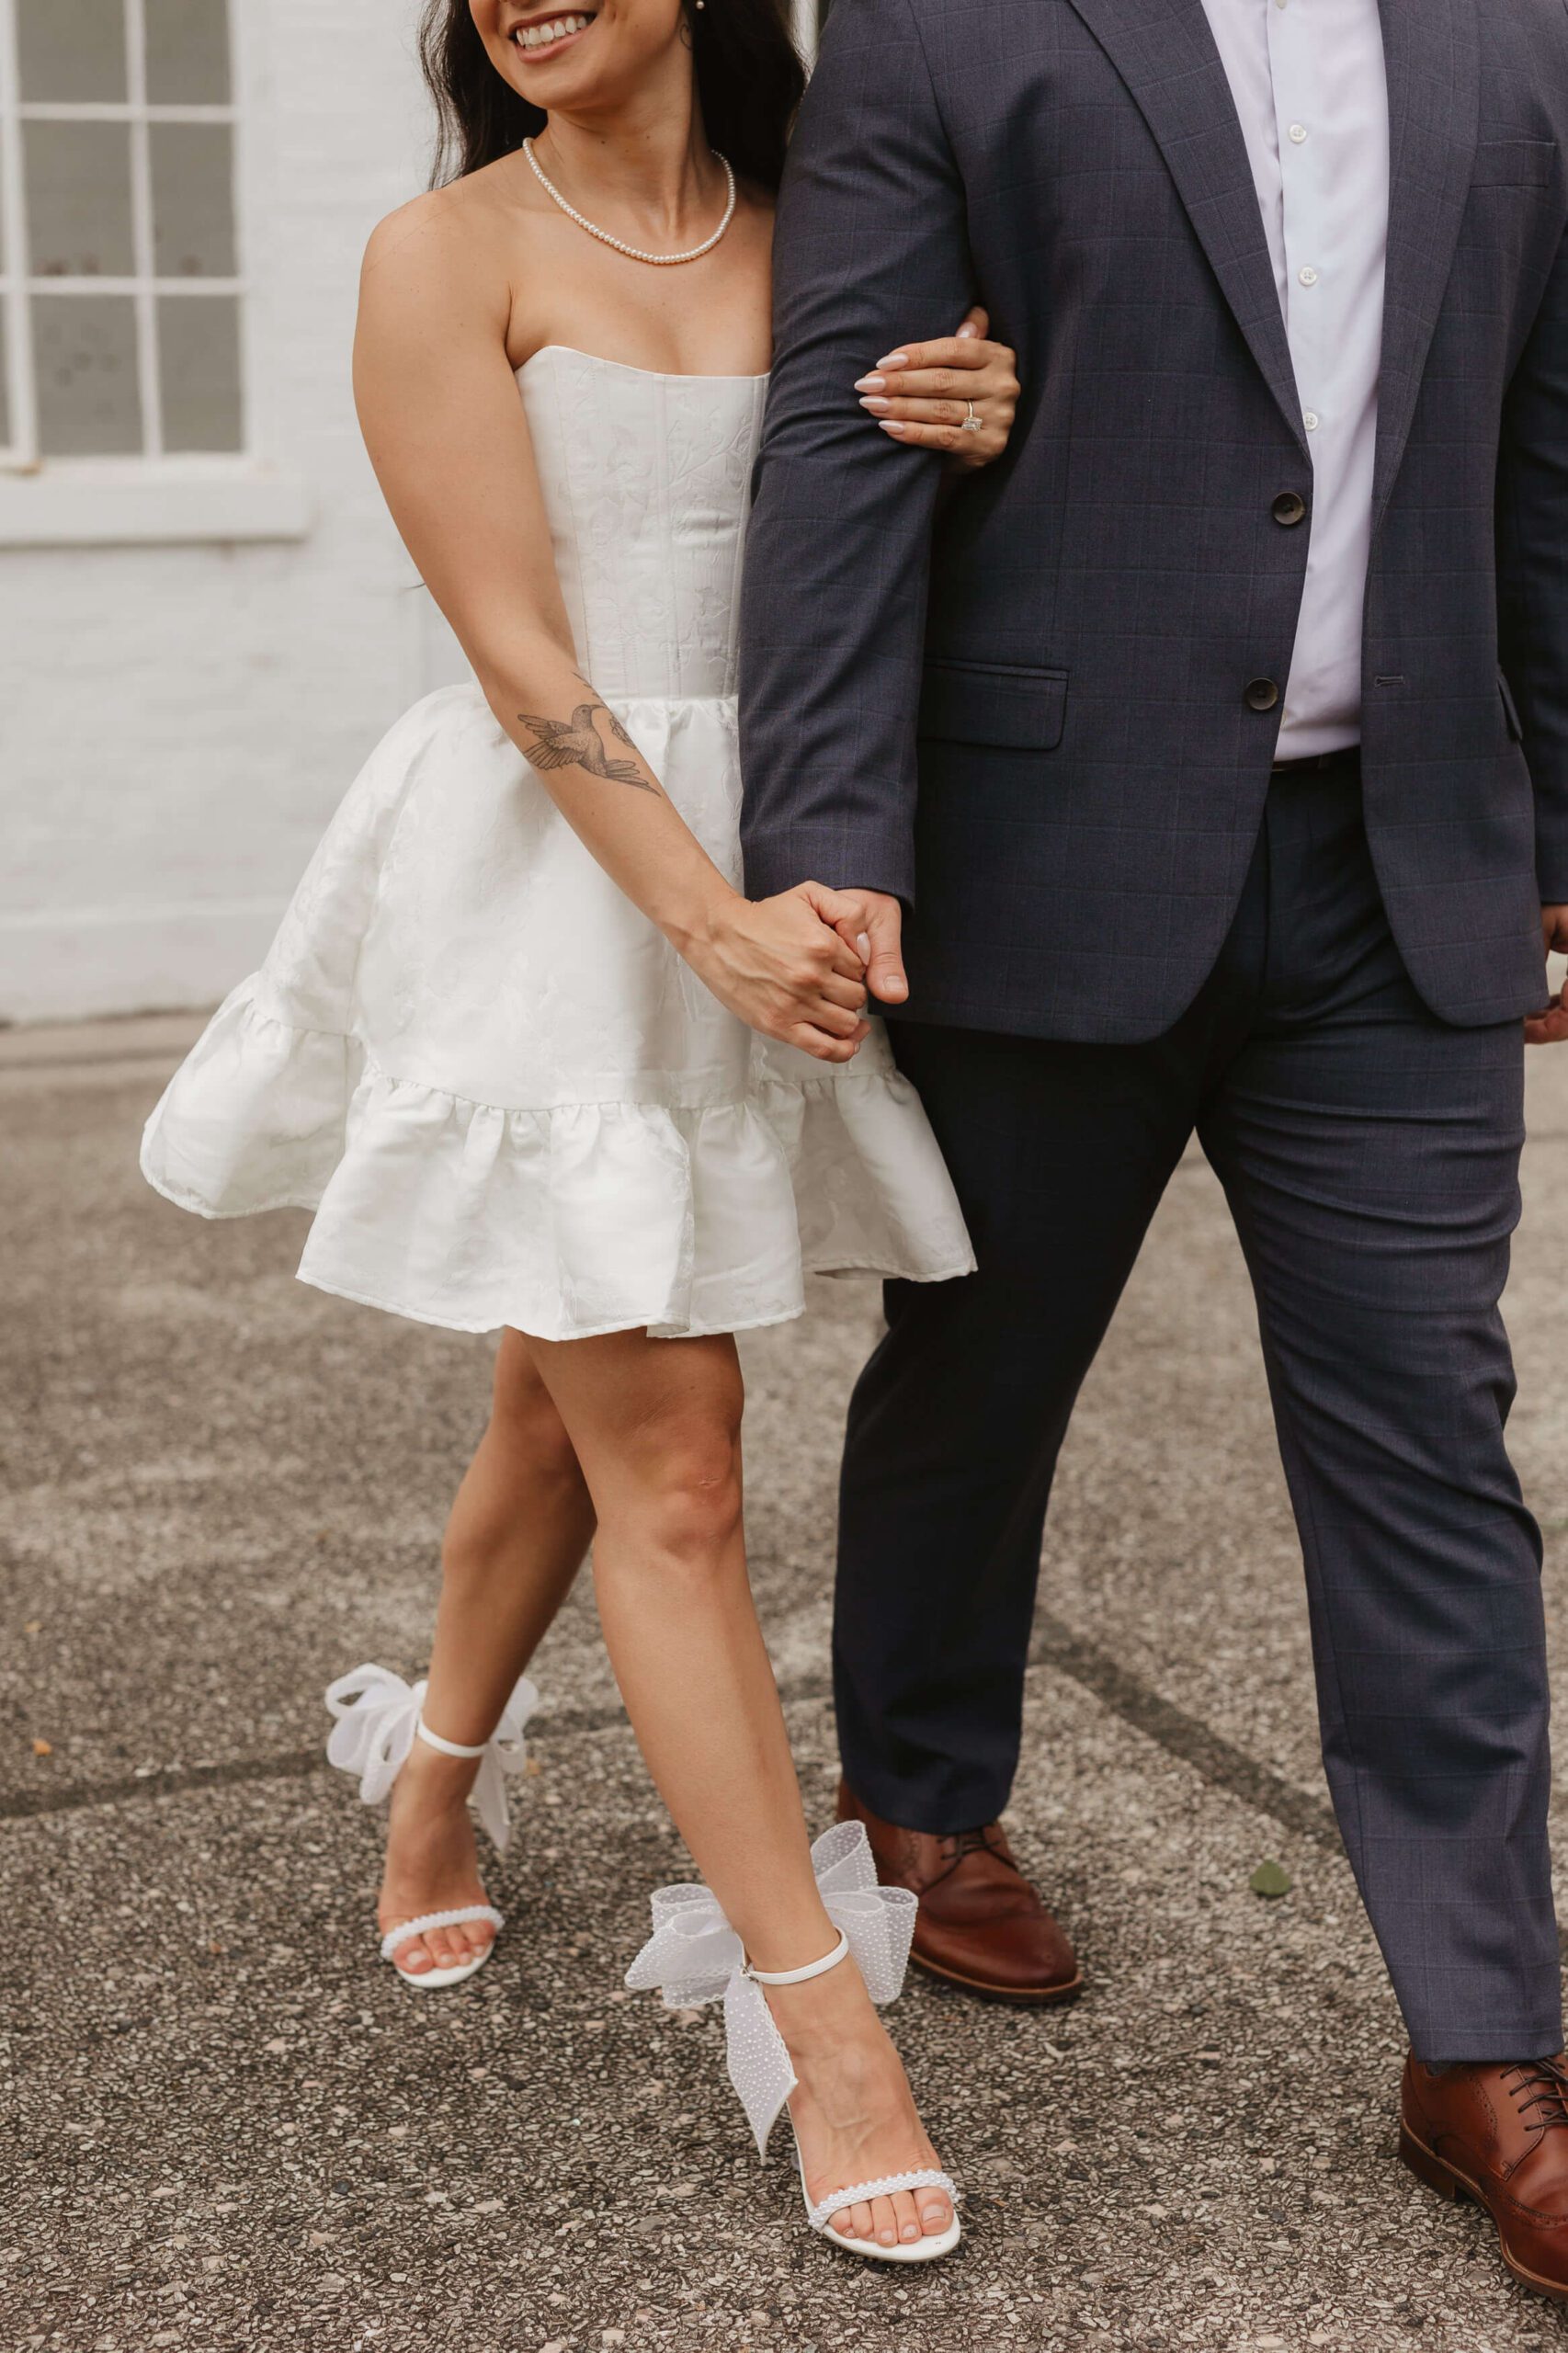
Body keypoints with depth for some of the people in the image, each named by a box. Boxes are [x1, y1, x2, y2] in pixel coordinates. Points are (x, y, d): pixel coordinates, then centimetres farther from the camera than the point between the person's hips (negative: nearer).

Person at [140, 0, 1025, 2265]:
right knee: (670, 1470, -3)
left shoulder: (810, 238, 8)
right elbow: (522, 657, -12)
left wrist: (967, 446, -12)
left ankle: (437, 1771, 42)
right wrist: (711, 923, -22)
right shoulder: (447, 257, -5)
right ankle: (819, 2024, 5)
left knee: (575, 1404, 16)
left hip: (772, 876, 5)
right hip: (554, 885, -4)